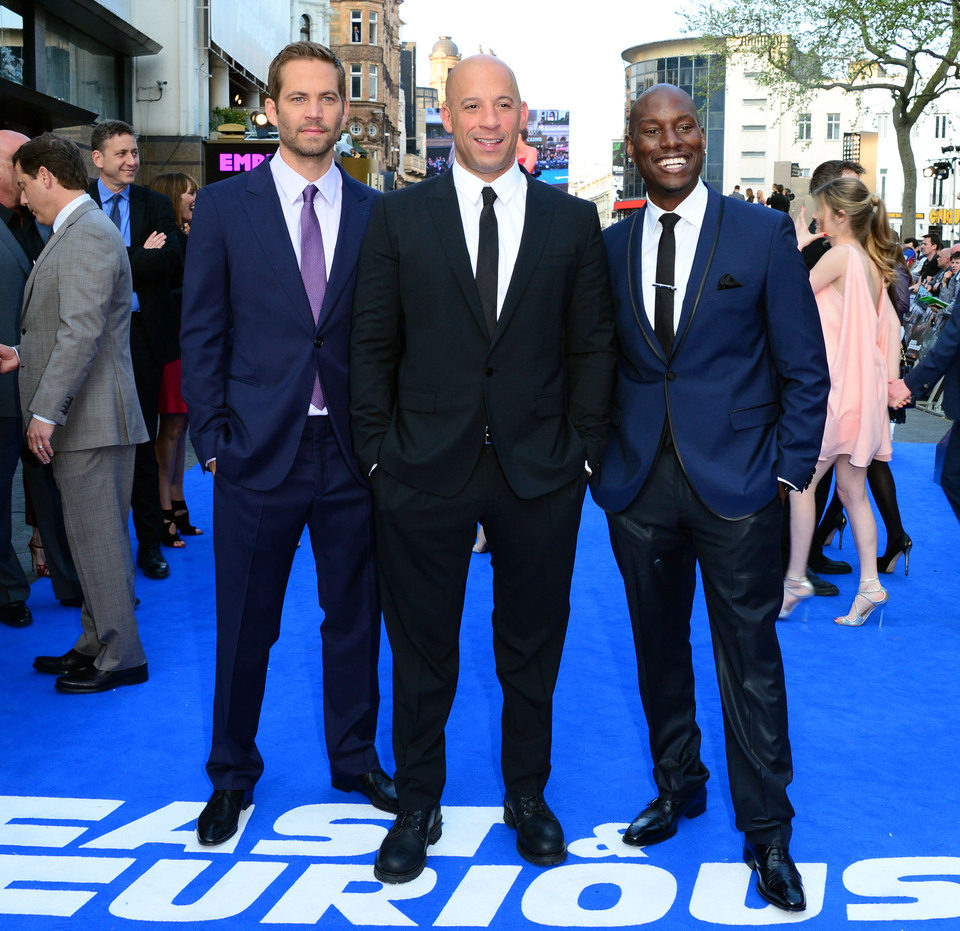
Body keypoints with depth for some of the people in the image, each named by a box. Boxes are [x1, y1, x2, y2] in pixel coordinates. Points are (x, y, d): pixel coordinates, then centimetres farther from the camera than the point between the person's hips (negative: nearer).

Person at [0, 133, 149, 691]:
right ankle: (98, 643, 24)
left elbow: (83, 331, -23)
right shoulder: (74, 232, 18)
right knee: (93, 535, 14)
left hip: (90, 417, -10)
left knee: (97, 536, -3)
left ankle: (119, 657, 6)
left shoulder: (89, 234, -15)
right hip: (79, 416, 10)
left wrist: (46, 411, -23)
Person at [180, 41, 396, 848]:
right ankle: (233, 775, 30)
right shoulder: (224, 207, 0)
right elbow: (201, 334, 0)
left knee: (354, 617, 13)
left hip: (351, 452, 2)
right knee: (246, 627, 10)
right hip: (259, 450, -1)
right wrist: (211, 441, -5)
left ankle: (355, 759, 33)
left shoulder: (375, 213, 4)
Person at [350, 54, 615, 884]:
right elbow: (372, 344, 2)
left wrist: (584, 449, -1)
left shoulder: (572, 220, 4)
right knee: (422, 648, 10)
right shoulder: (400, 216, 2)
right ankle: (418, 806, 28)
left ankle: (527, 796, 33)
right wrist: (378, 451, -2)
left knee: (533, 646, 14)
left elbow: (593, 347, 5)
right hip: (425, 472, -1)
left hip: (540, 474, 1)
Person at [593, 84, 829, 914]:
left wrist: (789, 473, -6)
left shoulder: (764, 234, -2)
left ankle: (768, 835, 17)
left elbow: (804, 370, -1)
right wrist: (605, 460, 3)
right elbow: (604, 364, 11)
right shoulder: (610, 246, 7)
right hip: (639, 483, 3)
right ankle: (677, 786, 35)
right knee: (659, 650, 15)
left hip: (735, 484, -3)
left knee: (750, 663, 3)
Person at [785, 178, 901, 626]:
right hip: (863, 390, 9)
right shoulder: (872, 262, 12)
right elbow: (892, 325, 13)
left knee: (801, 484, 0)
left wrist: (798, 247, 2)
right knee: (853, 492, 10)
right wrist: (889, 378, 14)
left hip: (837, 388, -9)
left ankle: (795, 579, 4)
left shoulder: (840, 255, -13)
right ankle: (869, 584, 9)